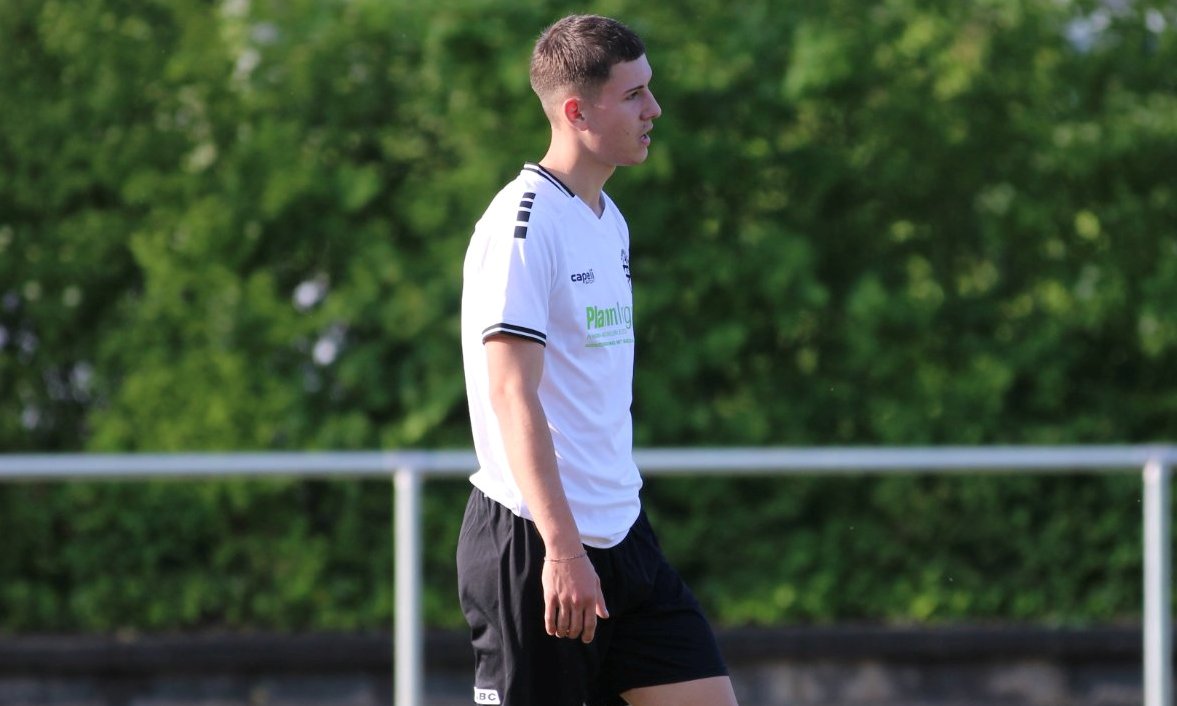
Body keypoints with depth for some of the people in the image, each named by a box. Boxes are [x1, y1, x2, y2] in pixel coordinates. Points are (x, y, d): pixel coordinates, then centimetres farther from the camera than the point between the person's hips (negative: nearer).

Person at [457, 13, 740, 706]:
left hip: (622, 539, 9)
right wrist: (563, 548, -27)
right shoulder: (523, 224, -14)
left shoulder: (611, 221, 14)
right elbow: (511, 396, -21)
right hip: (533, 545, -9)